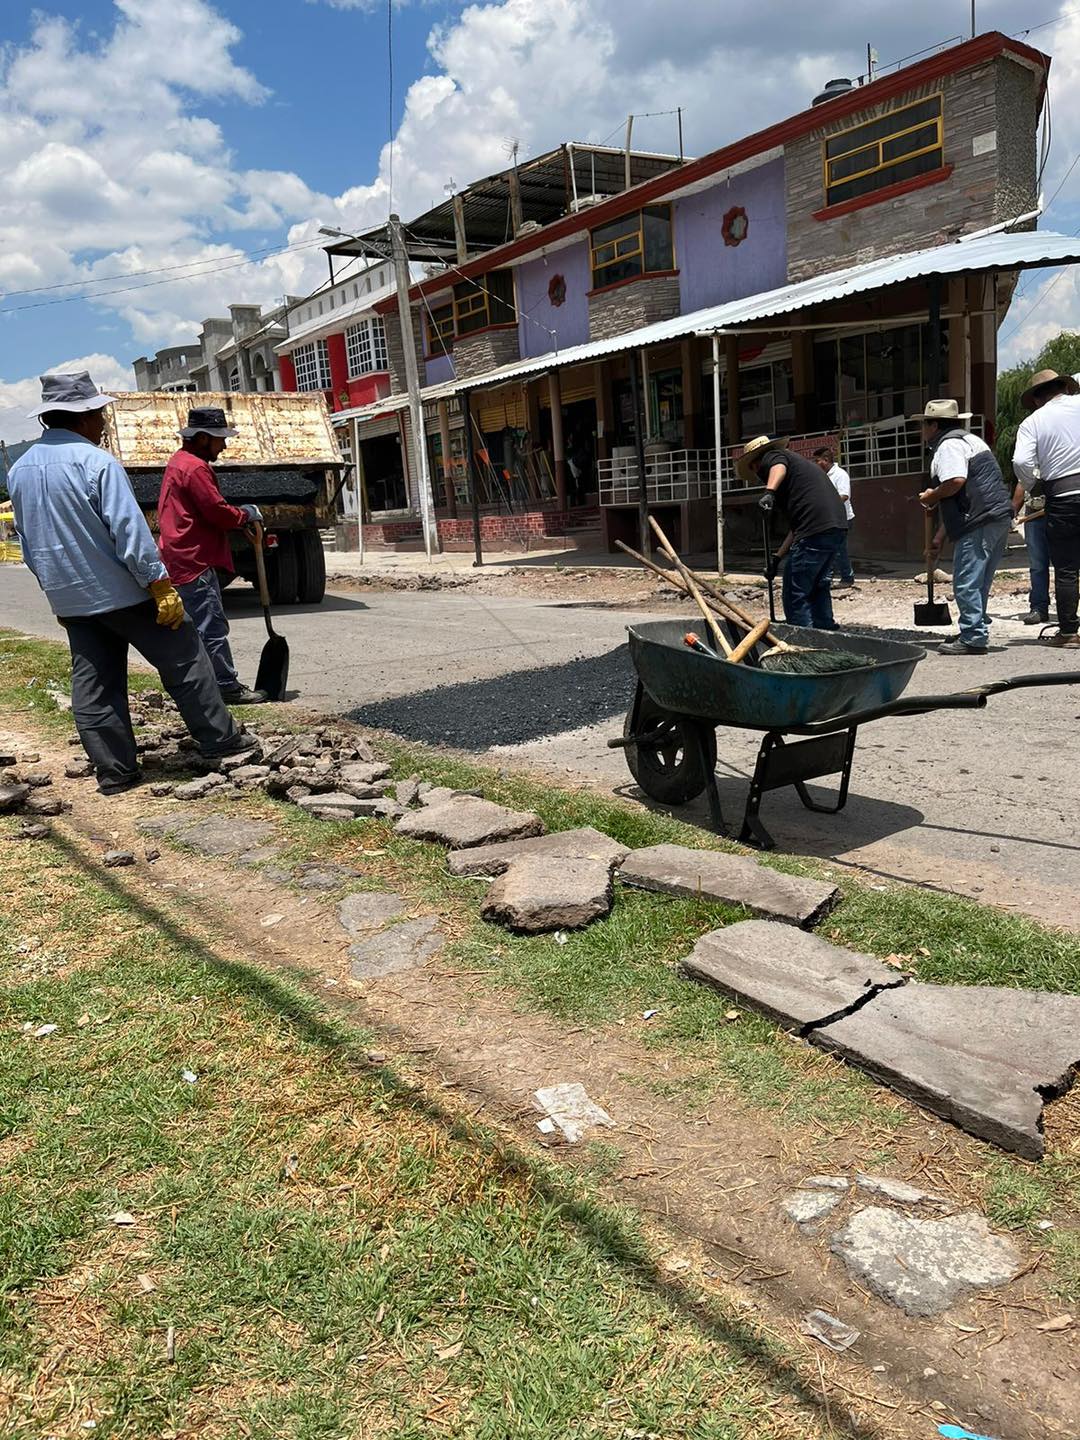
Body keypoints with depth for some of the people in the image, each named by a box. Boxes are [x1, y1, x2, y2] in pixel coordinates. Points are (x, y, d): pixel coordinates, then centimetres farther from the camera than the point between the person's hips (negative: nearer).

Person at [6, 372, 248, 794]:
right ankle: (220, 741, 10)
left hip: (70, 601, 7)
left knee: (92, 686, 10)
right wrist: (161, 586, -17)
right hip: (121, 591, -7)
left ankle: (114, 771, 13)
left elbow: (28, 543, 16)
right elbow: (130, 530, -20)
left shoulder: (19, 470, 8)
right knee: (183, 662, 5)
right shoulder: (96, 462, -16)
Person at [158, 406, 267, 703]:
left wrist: (237, 516, 10)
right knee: (212, 627, -8)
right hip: (196, 560, -11)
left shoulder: (180, 461, 18)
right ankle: (228, 688, -5)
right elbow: (218, 512, -18)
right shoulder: (196, 468, -15)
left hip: (182, 559, 11)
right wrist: (246, 514, -2)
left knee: (199, 626, 14)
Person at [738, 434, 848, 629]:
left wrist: (769, 492, -40)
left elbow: (779, 467, -22)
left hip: (816, 530, -10)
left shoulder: (770, 457, 8)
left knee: (796, 593, -4)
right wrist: (778, 556, 33)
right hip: (838, 527, 10)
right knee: (819, 586, 25)